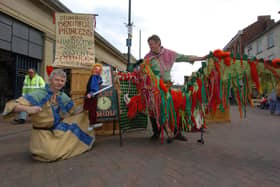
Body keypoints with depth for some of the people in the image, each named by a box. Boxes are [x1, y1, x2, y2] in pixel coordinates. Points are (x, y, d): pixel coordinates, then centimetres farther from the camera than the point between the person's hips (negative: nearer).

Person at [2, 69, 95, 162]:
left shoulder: (64, 97, 1)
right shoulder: (39, 94, -17)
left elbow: (74, 111, 17)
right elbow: (12, 105, -23)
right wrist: (27, 108, -41)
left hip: (58, 130, 7)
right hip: (42, 133, -6)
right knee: (52, 154, -28)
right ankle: (42, 147, 9)